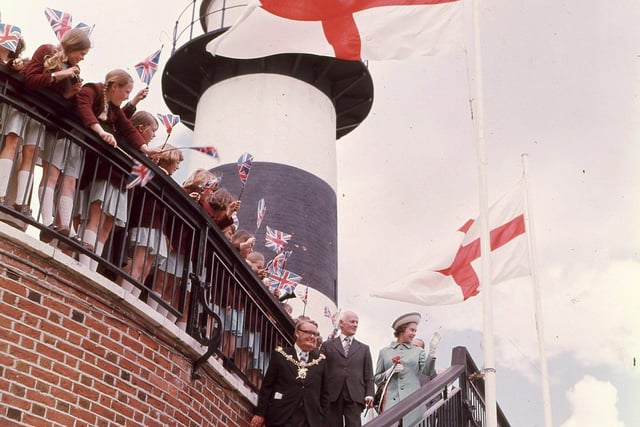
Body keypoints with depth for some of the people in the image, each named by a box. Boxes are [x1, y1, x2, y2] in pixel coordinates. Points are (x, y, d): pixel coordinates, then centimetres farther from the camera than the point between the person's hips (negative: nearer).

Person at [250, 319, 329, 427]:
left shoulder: (321, 360, 8)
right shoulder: (280, 354, 2)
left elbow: (324, 393, 10)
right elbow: (267, 386, 2)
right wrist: (260, 413, -1)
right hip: (281, 418, -2)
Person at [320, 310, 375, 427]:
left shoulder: (364, 348, 17)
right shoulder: (327, 345, 11)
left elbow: (368, 374, 10)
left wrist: (369, 394, -3)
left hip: (355, 396, 1)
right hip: (332, 395, -1)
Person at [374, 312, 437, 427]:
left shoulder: (418, 351, 13)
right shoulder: (384, 352, 12)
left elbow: (427, 371, -3)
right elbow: (376, 379, 13)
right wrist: (389, 372, -7)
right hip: (391, 401, -1)